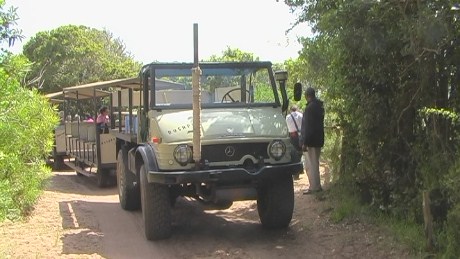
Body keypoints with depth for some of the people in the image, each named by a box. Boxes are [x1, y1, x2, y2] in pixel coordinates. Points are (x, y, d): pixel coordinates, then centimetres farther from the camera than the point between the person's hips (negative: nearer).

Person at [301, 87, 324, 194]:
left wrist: (305, 142, -17)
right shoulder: (319, 106, 11)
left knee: (312, 164, -3)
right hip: (319, 139, 9)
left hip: (312, 140, -9)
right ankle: (317, 186, 21)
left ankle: (314, 187, 0)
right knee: (315, 163, 16)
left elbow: (308, 127, -20)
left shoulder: (310, 107, -17)